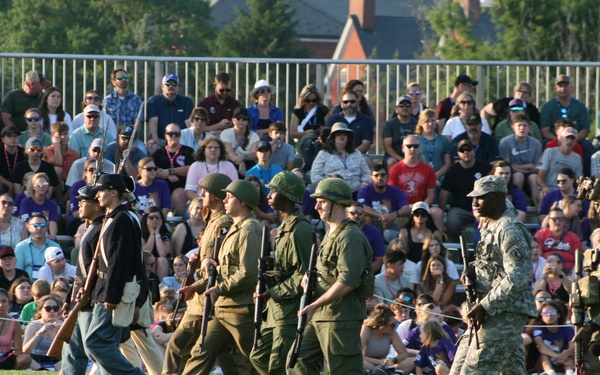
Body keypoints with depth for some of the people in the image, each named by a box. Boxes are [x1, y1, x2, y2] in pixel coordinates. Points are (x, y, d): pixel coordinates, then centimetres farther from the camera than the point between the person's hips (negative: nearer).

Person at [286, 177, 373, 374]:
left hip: (342, 318, -10)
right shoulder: (331, 235, 18)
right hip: (320, 317, 10)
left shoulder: (349, 237, -15)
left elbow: (348, 281, -23)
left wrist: (315, 305, -22)